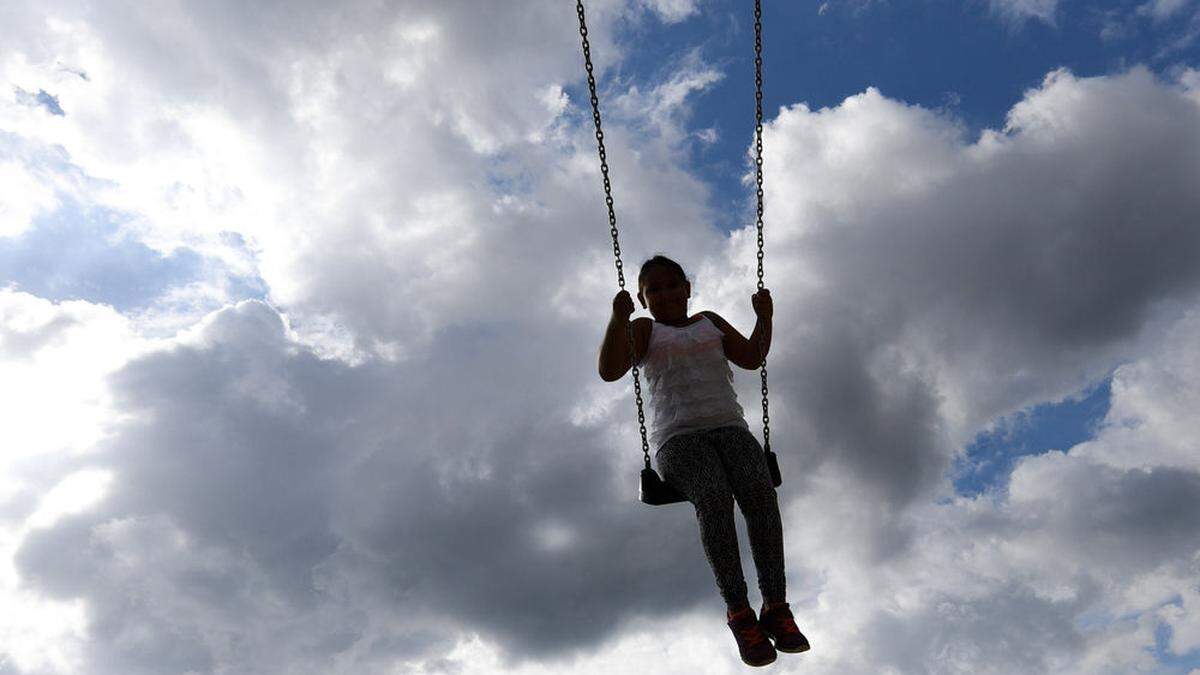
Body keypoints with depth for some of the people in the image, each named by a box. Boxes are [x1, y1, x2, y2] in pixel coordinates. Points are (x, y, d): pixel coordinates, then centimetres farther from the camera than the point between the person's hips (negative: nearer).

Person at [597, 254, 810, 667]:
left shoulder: (710, 322, 26)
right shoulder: (643, 330, 14)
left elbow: (752, 358, 20)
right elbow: (609, 370, -3)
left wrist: (764, 317, 5)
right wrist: (618, 318, -16)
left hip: (729, 428, 3)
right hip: (678, 439, -3)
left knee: (759, 490, -30)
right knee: (714, 497, -35)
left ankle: (776, 606, -30)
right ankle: (738, 609, -30)